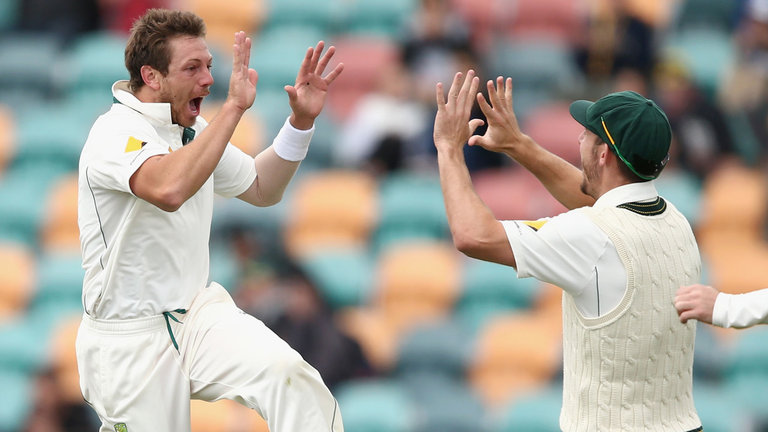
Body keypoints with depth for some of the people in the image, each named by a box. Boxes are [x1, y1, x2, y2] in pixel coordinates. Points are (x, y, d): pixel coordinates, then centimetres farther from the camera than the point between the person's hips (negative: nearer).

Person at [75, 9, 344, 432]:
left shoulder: (193, 130, 9)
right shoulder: (116, 134, -18)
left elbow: (262, 189, 23)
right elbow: (169, 189, -40)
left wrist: (302, 120, 8)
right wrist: (234, 107, -35)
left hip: (197, 312, 6)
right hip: (131, 339, -6)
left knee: (287, 374, -22)